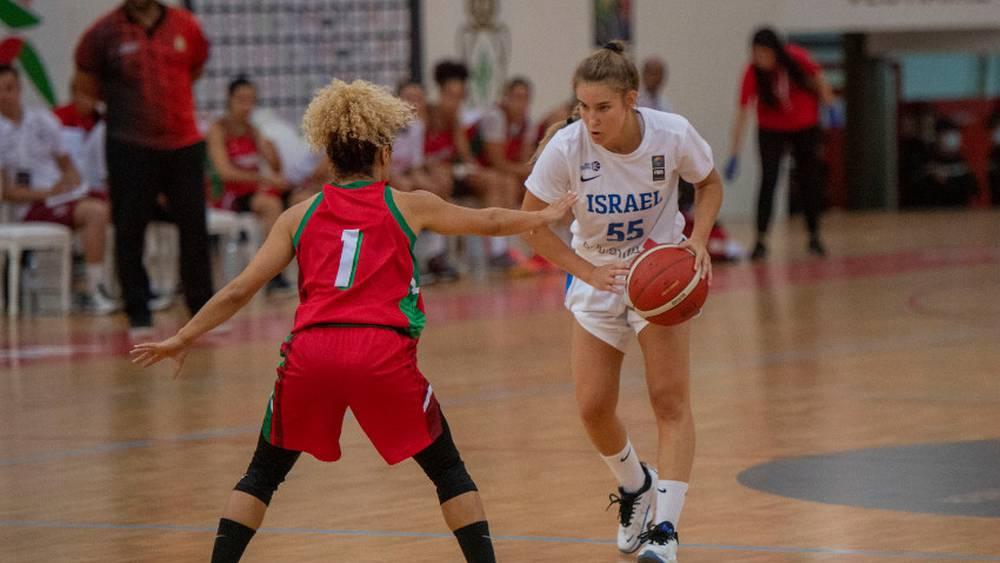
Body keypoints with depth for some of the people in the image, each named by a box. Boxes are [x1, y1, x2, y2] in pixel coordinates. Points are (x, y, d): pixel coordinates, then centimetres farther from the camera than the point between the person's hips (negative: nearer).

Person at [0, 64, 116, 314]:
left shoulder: (43, 119, 14)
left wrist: (71, 179, -4)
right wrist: (46, 193, -15)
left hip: (67, 191, 6)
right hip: (33, 206, -6)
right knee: (96, 211, -31)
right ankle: (91, 294, -29)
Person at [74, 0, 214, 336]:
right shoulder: (104, 33, -4)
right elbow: (86, 81, 9)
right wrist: (120, 101, 10)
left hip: (184, 142, 2)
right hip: (131, 147, -2)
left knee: (194, 230, 5)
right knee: (130, 232, -1)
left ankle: (202, 309, 16)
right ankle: (138, 316, 8)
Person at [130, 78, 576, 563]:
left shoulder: (301, 215, 17)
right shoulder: (408, 206, 15)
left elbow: (239, 291, 14)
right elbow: (490, 222, 31)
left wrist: (182, 338, 23)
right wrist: (548, 215, 49)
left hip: (310, 351, 1)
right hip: (383, 352, -1)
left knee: (264, 473, 19)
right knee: (448, 470, 15)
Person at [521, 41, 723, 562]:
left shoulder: (673, 135, -23)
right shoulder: (567, 147, -24)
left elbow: (709, 183, -1)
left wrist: (698, 239, -18)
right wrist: (587, 270, -24)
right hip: (596, 276, 2)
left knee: (670, 398, -14)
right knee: (593, 408, 0)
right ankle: (635, 488, 31)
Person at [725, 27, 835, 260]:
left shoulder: (796, 58, -23)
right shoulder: (753, 72, -25)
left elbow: (818, 78, -3)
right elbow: (742, 112, -27)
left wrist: (829, 107, -1)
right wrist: (734, 153, -30)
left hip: (805, 126, 2)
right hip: (771, 129, -2)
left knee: (809, 181, 8)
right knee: (768, 180, -13)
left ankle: (814, 236, 21)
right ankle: (761, 240, -12)